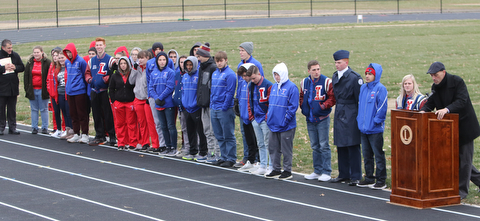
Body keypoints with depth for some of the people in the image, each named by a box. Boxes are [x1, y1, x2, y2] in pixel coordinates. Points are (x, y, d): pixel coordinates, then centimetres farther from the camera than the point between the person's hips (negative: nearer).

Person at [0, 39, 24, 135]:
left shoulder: (15, 55, 8)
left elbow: (22, 67, 11)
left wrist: (15, 67, -7)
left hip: (13, 87, 4)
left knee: (12, 109, 10)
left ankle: (12, 128, 15)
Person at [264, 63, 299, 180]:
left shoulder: (291, 87, -12)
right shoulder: (274, 87, 12)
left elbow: (293, 106, -14)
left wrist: (285, 120, -16)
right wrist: (269, 116, 8)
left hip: (286, 126, -7)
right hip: (273, 124, 7)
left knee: (286, 149, 2)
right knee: (273, 148, 12)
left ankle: (287, 171, 11)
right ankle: (276, 169, 22)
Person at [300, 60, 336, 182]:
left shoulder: (326, 82, -9)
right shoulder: (304, 82, 8)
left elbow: (332, 98, -9)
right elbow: (302, 97, 21)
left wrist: (323, 106, -21)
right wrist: (303, 107, 3)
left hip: (322, 118, -5)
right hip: (310, 119, 6)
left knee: (324, 145, -5)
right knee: (315, 146, 12)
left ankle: (326, 172, 0)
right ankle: (317, 171, 21)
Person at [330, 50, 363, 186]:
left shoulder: (354, 77, -12)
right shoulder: (335, 76, 11)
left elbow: (360, 98, -11)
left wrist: (359, 117, -11)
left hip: (350, 115, -7)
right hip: (339, 114, 7)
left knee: (353, 146, -4)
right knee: (341, 146, 11)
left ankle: (355, 176, 1)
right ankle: (343, 175, 19)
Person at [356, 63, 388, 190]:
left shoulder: (380, 89, -10)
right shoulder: (363, 88, 12)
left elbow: (382, 107, -13)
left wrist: (376, 121, -14)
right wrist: (359, 119, 13)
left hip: (375, 129, -7)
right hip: (363, 128, 8)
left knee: (378, 155, -2)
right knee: (367, 155, 13)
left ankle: (381, 181, 2)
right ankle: (369, 178, 22)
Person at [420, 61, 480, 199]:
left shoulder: (457, 82, -16)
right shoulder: (436, 87, 6)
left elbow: (461, 101, -27)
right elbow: (430, 103, 3)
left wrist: (447, 109, -41)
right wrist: (423, 110, -18)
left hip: (464, 126, -7)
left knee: (464, 158, -3)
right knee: (456, 158, 11)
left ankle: (462, 189, 4)